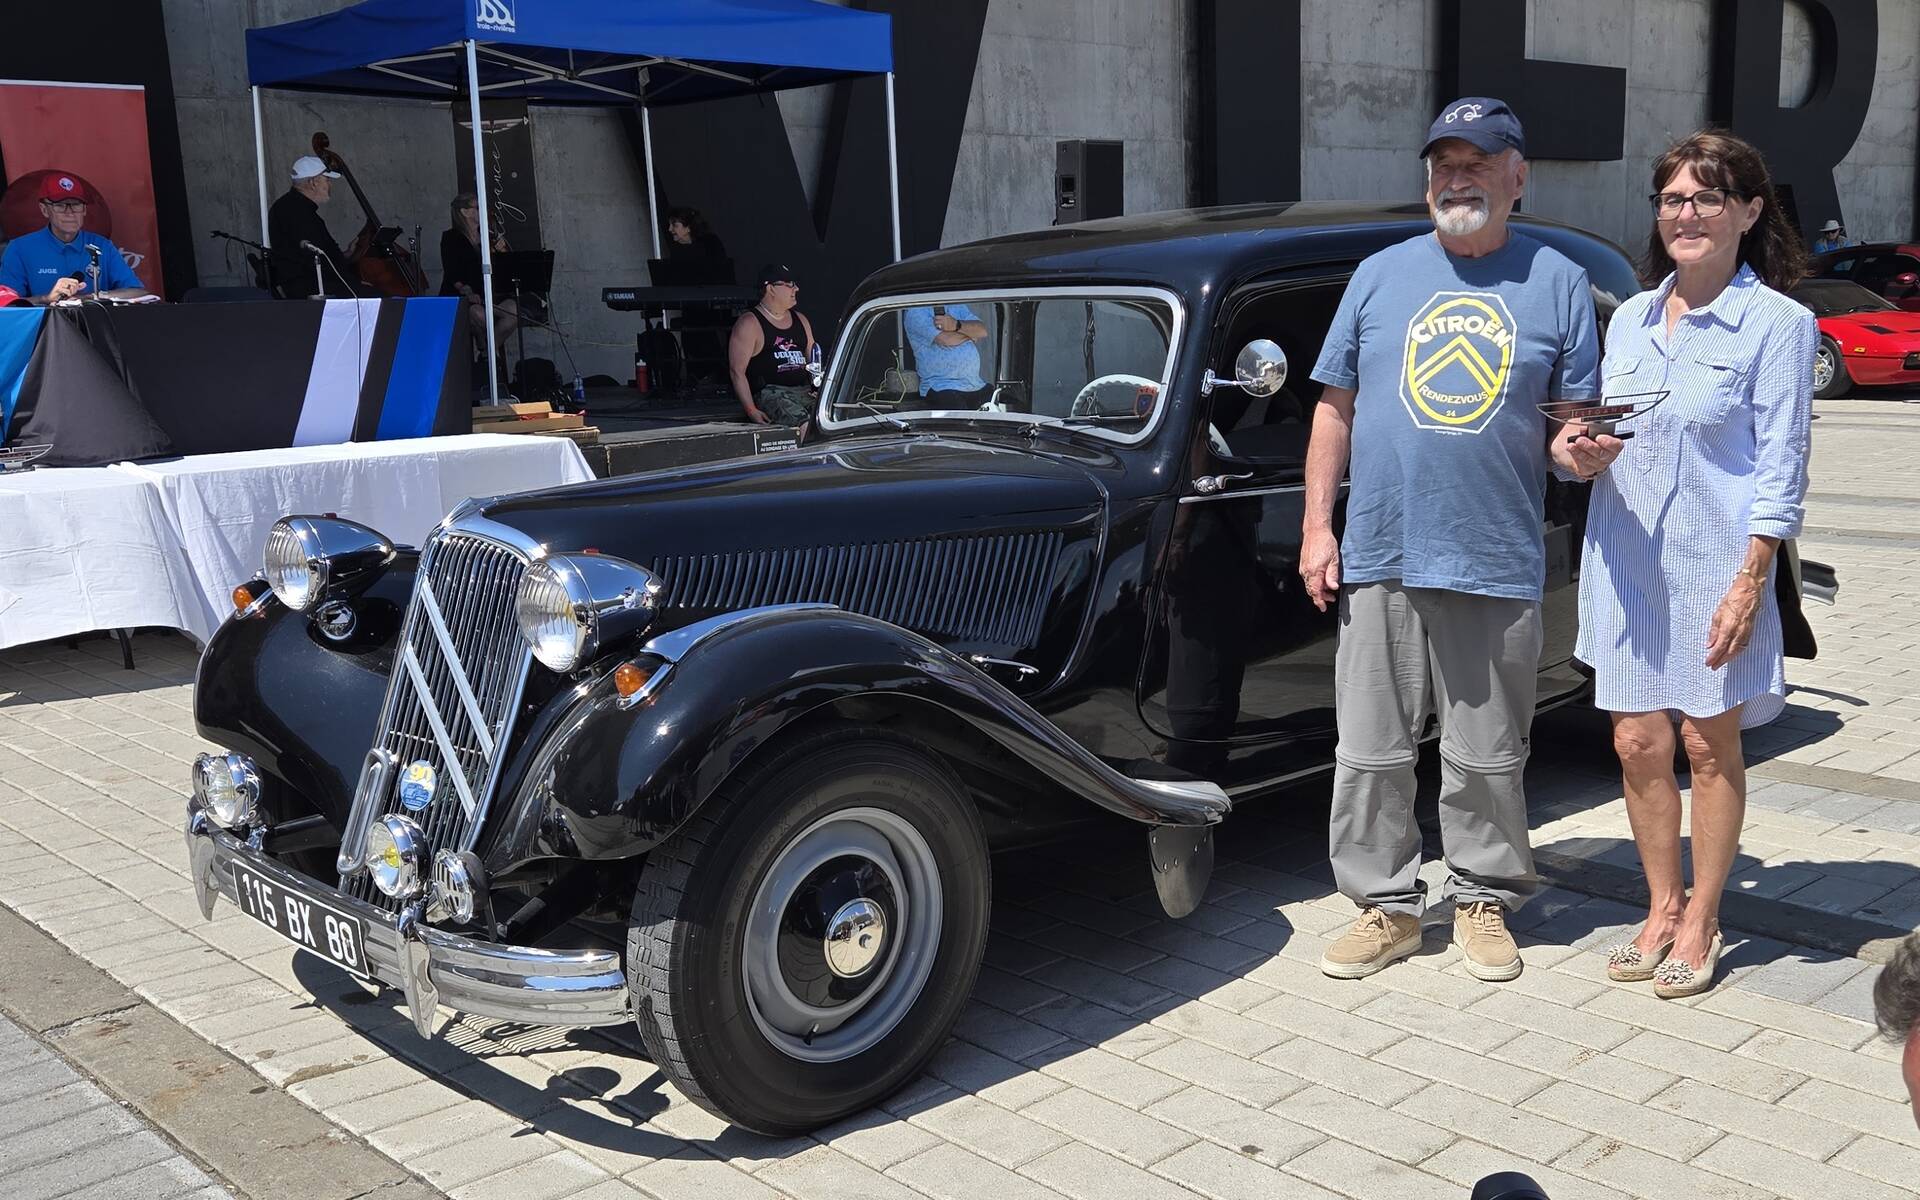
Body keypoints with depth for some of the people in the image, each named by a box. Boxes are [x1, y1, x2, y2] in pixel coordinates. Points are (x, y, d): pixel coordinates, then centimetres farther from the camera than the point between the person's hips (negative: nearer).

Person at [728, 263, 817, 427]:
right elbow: (737, 371, -4)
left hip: (805, 392, 6)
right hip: (770, 394, -6)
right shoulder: (749, 324, 2)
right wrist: (752, 411, -15)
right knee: (805, 426, -34)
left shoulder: (800, 320, 23)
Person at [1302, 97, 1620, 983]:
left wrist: (1582, 452, -16)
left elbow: (1572, 425, 8)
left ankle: (1483, 899, 25)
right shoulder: (1381, 275, 8)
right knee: (1371, 749, 5)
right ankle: (1387, 902, 19)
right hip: (1379, 556, 1)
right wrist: (1318, 526, 3)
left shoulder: (1558, 283, 6)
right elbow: (1335, 407, 9)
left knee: (1487, 756, 8)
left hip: (1499, 567, -1)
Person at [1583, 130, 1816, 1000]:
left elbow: (1781, 467, -8)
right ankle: (1662, 909, 24)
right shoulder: (1630, 318, 11)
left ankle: (1700, 924, 18)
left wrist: (1749, 582, -15)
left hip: (1713, 566, -4)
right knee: (1638, 743, 7)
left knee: (1710, 745, 6)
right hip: (1624, 562, 5)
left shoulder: (1777, 323, -5)